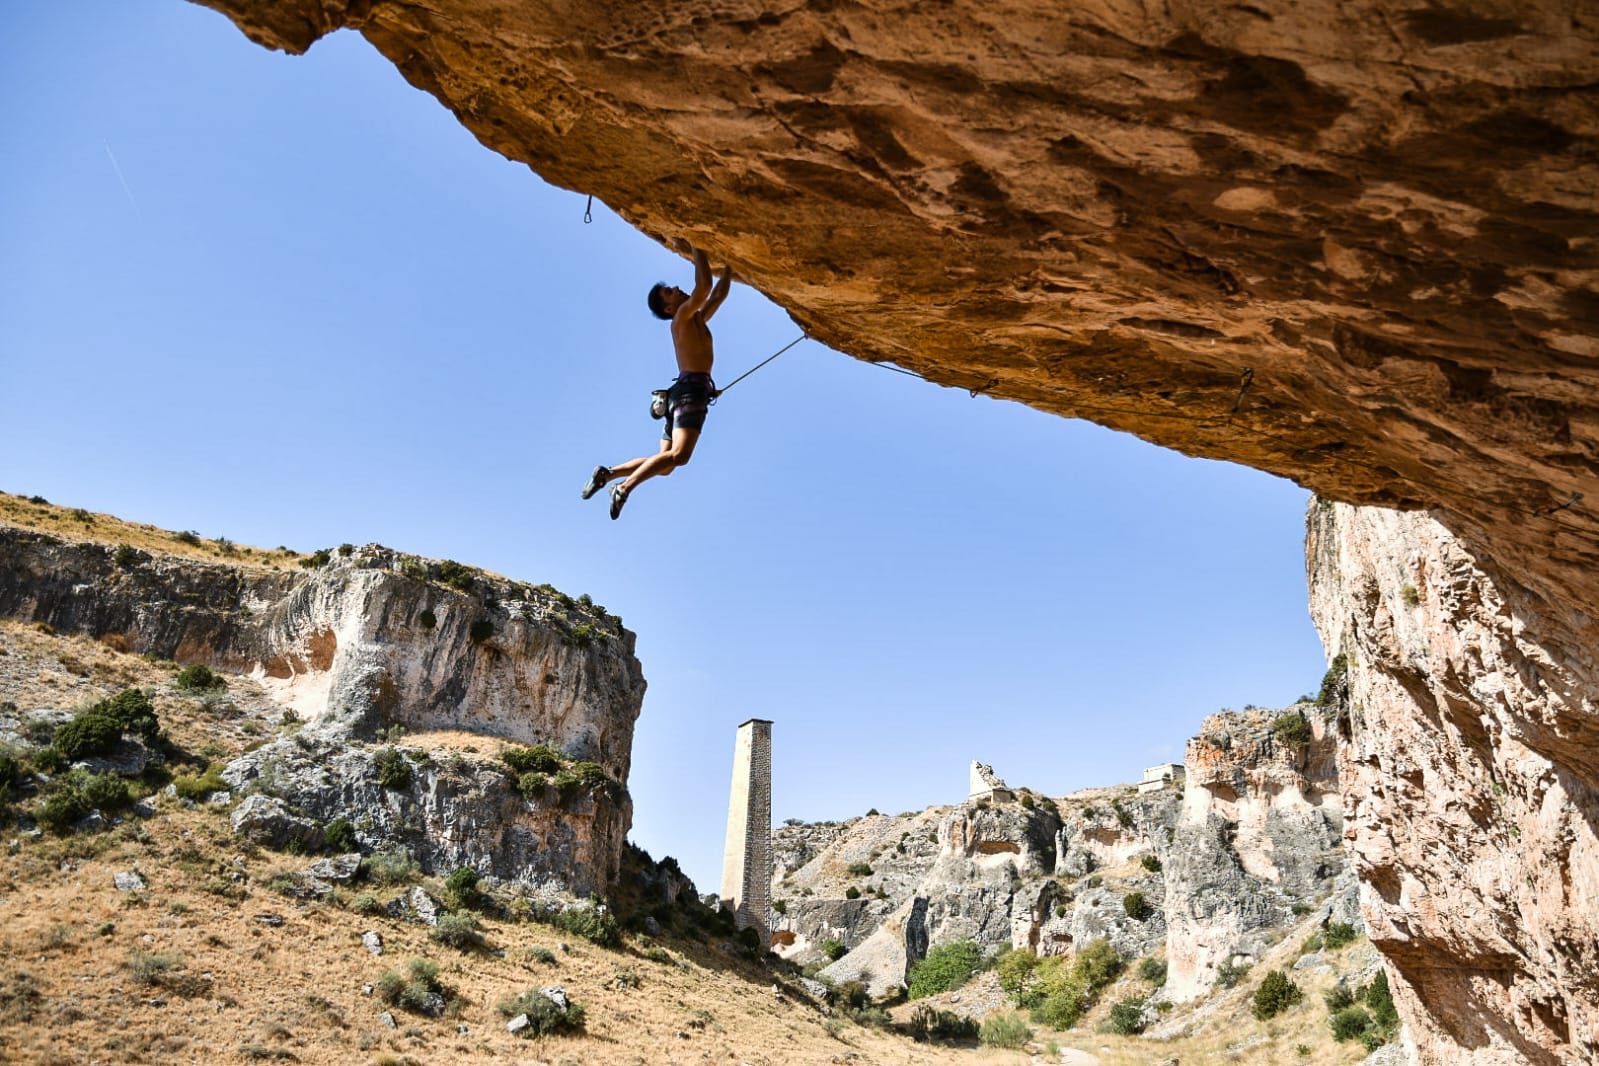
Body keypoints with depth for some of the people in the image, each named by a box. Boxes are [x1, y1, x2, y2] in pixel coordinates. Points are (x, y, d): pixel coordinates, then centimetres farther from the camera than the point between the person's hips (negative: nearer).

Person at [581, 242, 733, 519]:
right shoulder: (682, 316, -1)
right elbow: (704, 285, -16)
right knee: (679, 455, -24)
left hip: (684, 392, 9)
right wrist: (695, 249, -6)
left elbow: (719, 294, 35)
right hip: (691, 390, -9)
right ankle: (624, 488, -23)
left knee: (665, 465, 6)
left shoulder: (696, 320, 25)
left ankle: (607, 474, 3)